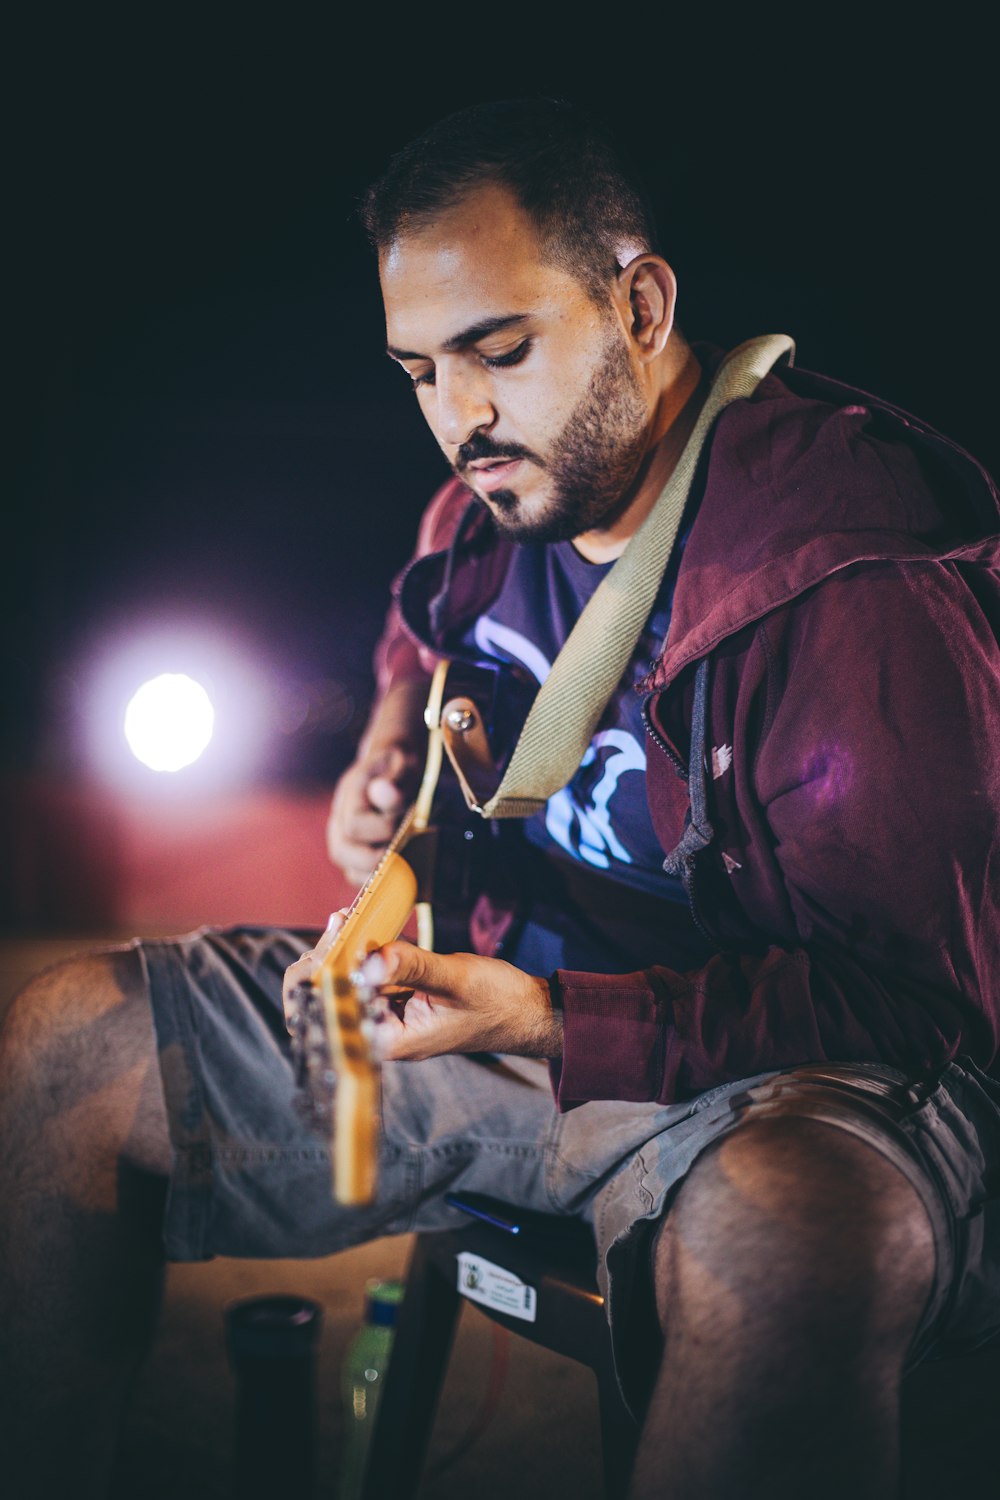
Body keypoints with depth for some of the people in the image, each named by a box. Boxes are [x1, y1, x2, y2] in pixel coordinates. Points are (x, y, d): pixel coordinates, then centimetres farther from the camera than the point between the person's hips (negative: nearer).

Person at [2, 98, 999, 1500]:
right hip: (511, 1001, 7)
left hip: (800, 1070, -6)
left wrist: (550, 1019, -33)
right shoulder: (489, 510, 5)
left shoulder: (864, 576, -21)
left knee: (786, 1233, -45)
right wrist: (386, 771, 4)